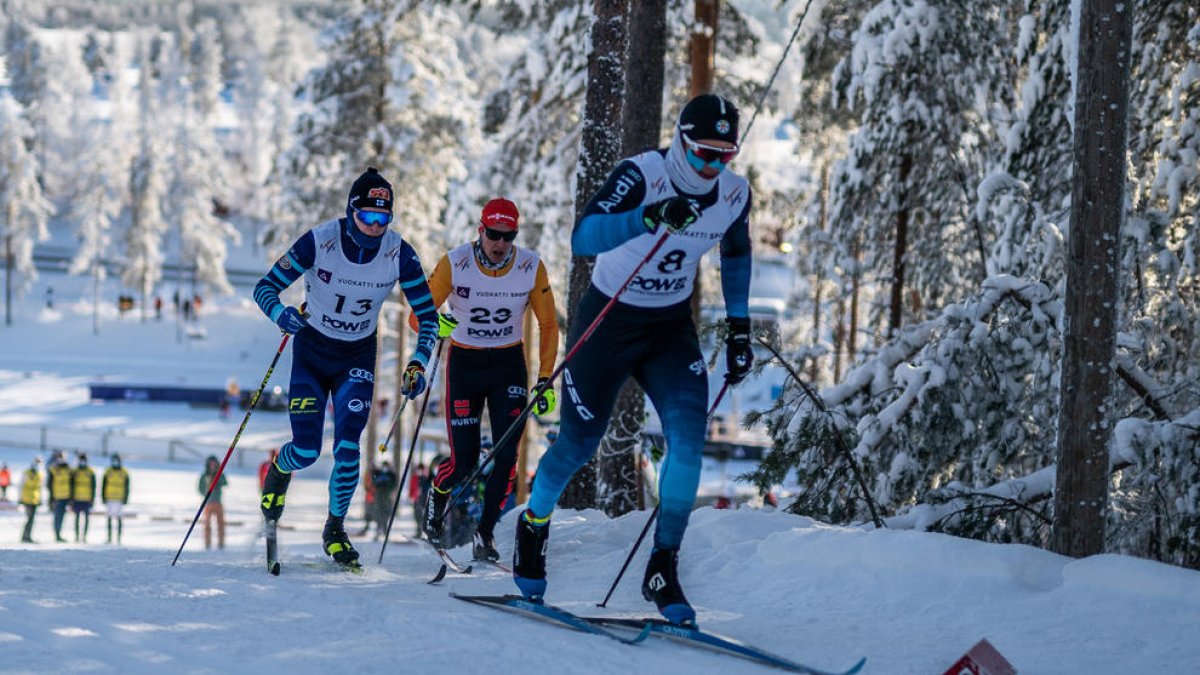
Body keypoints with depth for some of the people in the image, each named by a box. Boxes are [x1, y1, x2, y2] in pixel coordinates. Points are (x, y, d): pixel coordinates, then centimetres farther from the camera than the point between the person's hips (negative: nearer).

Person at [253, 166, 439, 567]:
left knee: (347, 447, -14)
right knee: (306, 451, -7)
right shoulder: (319, 242, -23)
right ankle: (280, 470, 31)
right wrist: (281, 314, -39)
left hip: (358, 358, 1)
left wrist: (418, 365, -21)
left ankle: (335, 528, 9)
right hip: (311, 351, -1)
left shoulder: (399, 254, -17)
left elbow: (427, 315, -7)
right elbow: (265, 288, -17)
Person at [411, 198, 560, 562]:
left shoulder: (531, 267, -11)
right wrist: (436, 322, -35)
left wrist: (545, 380, -7)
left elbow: (548, 324, -1)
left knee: (507, 453, -13)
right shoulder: (454, 264, -16)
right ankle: (436, 498, 30)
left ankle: (485, 533, 2)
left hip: (509, 363, 2)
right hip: (465, 363, -2)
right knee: (463, 464, -4)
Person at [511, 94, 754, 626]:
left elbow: (736, 254, 15)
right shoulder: (641, 176, -24)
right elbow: (583, 238, -38)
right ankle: (534, 524, 38)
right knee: (578, 444, 6)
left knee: (689, 433, -18)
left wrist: (738, 327, 10)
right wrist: (650, 217, -52)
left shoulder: (734, 195, -8)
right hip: (608, 320, -3)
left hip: (671, 328, 4)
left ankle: (663, 568, -11)